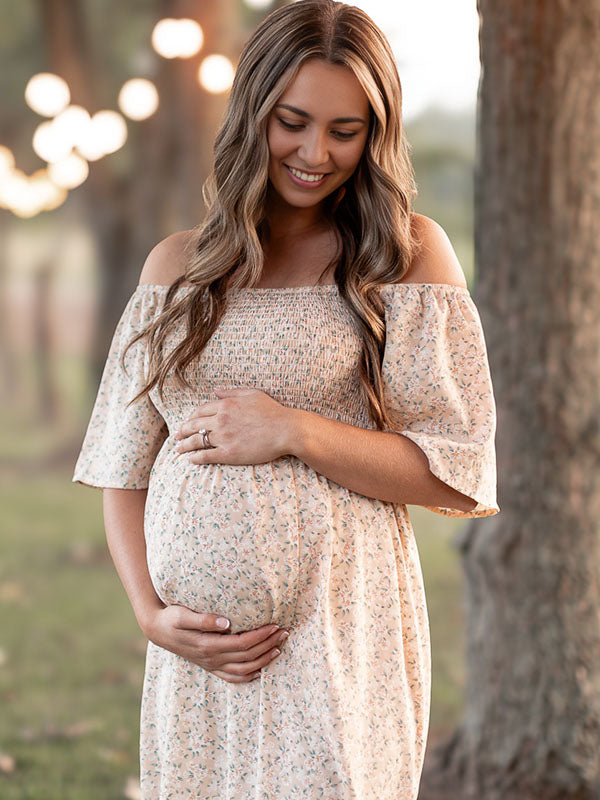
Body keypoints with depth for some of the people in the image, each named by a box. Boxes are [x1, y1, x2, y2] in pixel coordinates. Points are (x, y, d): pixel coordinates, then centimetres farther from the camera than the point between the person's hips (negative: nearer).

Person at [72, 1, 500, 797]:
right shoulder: (178, 266, 10)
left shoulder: (407, 253, 1)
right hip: (197, 650, 3)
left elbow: (460, 473, -4)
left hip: (337, 634, -3)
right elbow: (125, 465, 11)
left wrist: (295, 433, -13)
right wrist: (151, 612, -3)